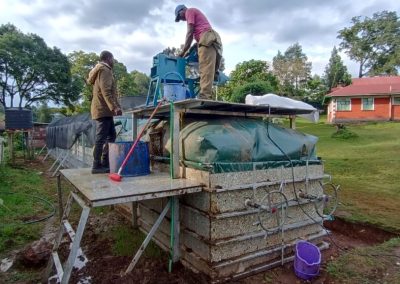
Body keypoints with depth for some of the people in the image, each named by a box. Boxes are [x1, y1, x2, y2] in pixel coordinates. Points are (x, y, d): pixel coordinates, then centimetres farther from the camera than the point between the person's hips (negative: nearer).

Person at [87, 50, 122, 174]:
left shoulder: (100, 70, 26)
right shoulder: (105, 70, -7)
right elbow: (106, 91, -20)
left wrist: (114, 107, 25)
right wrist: (114, 107, -28)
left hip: (102, 109, 10)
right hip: (103, 109, -10)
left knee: (111, 136, 11)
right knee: (101, 138, -9)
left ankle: (105, 163, 13)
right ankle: (97, 166, -6)